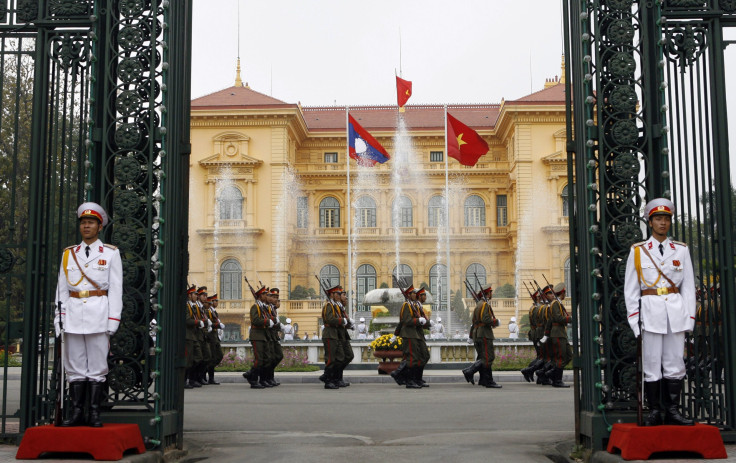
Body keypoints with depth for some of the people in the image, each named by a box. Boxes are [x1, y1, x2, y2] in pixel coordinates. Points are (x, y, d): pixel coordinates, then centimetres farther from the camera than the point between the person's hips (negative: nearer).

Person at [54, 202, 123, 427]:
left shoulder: (111, 254, 5)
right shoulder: (68, 254, 13)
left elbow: (116, 289, 1)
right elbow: (61, 288, 13)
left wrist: (112, 320, -6)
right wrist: (60, 318, 6)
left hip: (98, 315, -3)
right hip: (73, 314, 3)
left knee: (97, 364, -1)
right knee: (74, 365, 4)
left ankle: (95, 413, 4)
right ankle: (77, 412, 9)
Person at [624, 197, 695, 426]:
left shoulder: (681, 250, 10)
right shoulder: (638, 251, 6)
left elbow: (689, 287, 10)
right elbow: (630, 289, 5)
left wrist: (689, 318, 2)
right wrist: (635, 319, -3)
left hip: (676, 312, 2)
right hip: (650, 312, -2)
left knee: (675, 363, 2)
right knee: (652, 364, -2)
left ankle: (672, 411, 10)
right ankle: (655, 411, 5)